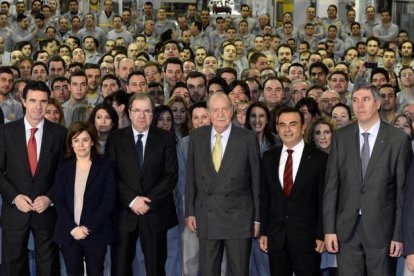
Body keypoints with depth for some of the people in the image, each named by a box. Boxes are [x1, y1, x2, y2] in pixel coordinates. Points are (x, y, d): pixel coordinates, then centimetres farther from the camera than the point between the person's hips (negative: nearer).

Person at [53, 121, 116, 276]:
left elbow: (109, 201, -6)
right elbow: (58, 201, 1)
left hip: (95, 233, -2)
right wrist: (73, 228, -12)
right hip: (68, 233, 2)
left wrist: (88, 228, -14)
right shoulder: (63, 167, 7)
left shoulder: (105, 166, 0)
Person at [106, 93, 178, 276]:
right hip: (124, 212, 0)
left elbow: (171, 176, -3)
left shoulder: (165, 138, 4)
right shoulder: (115, 138, 4)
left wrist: (149, 200, -12)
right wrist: (132, 200, -13)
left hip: (155, 212, 0)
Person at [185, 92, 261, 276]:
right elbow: (191, 177, 8)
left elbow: (256, 180, -1)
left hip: (238, 217, -2)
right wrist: (190, 212, 5)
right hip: (206, 218, 3)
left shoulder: (248, 138, -4)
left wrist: (258, 218, -1)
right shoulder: (196, 137, 4)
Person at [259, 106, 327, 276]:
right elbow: (264, 197, 9)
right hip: (275, 238, 3)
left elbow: (324, 201, -5)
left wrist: (321, 236, -8)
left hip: (307, 238, -3)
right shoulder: (268, 158, 7)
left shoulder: (320, 159, -4)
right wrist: (263, 232, 6)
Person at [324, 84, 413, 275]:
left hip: (381, 228, -2)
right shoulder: (341, 137, 3)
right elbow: (331, 185, 2)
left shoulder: (399, 139, -4)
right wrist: (329, 229, -3)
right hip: (346, 228, 2)